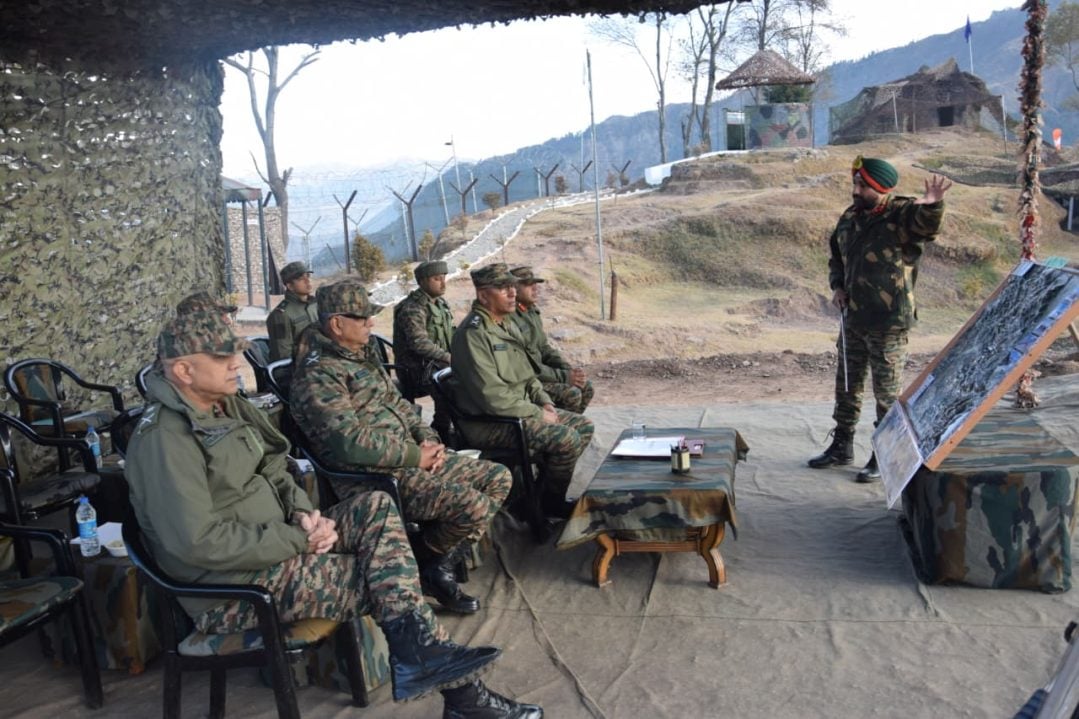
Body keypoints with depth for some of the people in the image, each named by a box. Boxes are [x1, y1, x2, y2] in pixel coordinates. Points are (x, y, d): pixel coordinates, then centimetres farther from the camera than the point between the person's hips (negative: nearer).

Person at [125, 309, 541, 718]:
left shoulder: (226, 406, 8)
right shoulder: (164, 437, -20)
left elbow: (274, 474, 15)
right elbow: (199, 542, -27)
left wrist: (304, 514, -7)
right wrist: (299, 540, -19)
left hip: (276, 544, 8)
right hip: (230, 588, -8)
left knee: (376, 507, -9)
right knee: (383, 579, -12)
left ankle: (419, 651, -18)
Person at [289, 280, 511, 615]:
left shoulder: (359, 358, 16)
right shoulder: (317, 375, -16)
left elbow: (398, 404, 21)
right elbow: (351, 442, -26)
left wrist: (429, 440, 2)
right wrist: (415, 456, -17)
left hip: (411, 457, 10)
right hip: (375, 475, -10)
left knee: (499, 478, 5)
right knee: (474, 507, -23)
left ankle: (440, 560, 11)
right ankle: (426, 563, 6)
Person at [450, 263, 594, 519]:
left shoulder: (508, 324, 12)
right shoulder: (473, 333, -20)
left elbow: (527, 374, 22)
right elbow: (492, 396, -25)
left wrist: (544, 402, 4)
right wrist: (538, 414, -17)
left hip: (522, 409, 10)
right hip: (488, 423, -10)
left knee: (584, 426, 6)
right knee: (566, 438, -22)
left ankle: (542, 485, 13)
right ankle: (552, 501, 2)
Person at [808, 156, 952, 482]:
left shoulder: (902, 215, -12)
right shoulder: (850, 217, 7)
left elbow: (927, 223, -34)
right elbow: (837, 257, 20)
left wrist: (931, 205, -56)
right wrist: (837, 287, 4)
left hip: (888, 324, -7)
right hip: (853, 320, 7)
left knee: (887, 394, 3)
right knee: (847, 385, 17)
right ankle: (842, 446, 33)